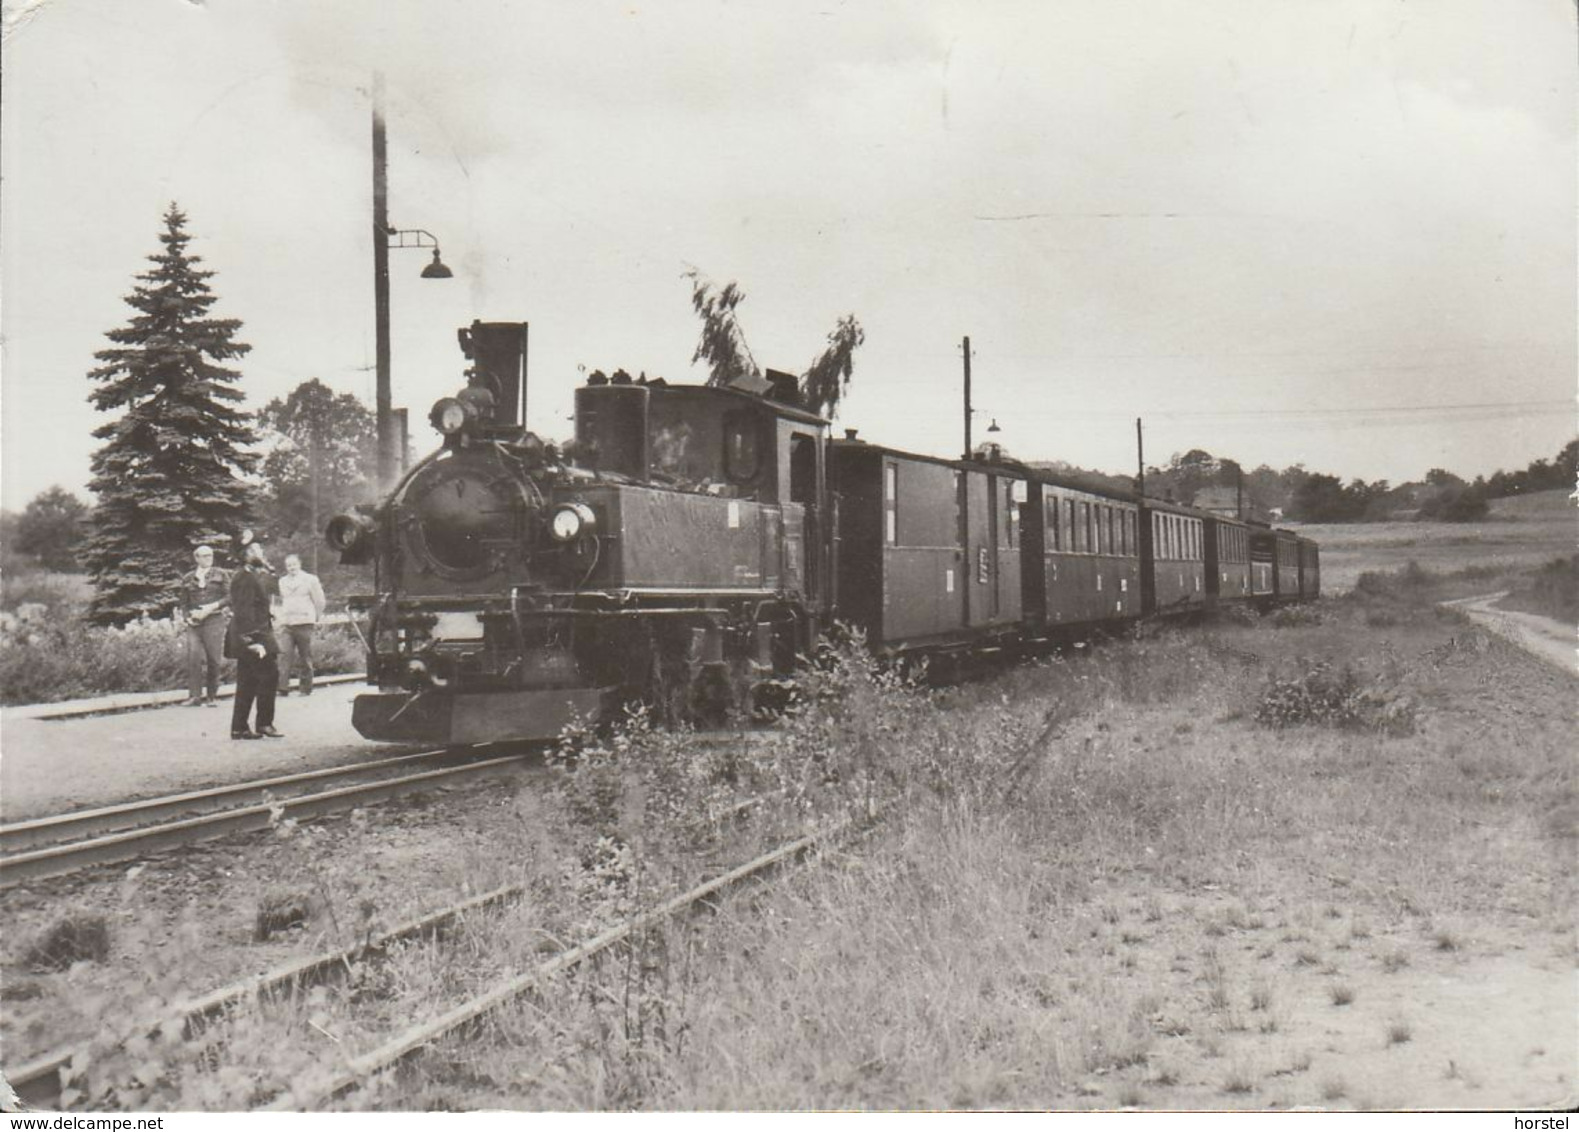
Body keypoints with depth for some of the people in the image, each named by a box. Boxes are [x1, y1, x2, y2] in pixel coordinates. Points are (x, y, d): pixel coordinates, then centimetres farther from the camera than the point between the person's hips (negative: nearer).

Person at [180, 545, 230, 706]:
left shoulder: (221, 575, 9)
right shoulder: (188, 579, 14)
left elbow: (229, 597, 2)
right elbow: (184, 603, 18)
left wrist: (212, 607, -11)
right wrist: (188, 616, -1)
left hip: (214, 620, -1)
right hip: (194, 623, 1)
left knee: (213, 659, -4)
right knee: (193, 657, -12)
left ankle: (212, 696, 5)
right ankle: (194, 695, -10)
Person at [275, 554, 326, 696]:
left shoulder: (310, 579, 4)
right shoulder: (282, 581, 15)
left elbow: (319, 600, 8)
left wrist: (316, 617, 11)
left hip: (304, 622, -3)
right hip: (286, 624, 3)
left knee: (306, 657, 1)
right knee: (284, 655, -11)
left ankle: (306, 688, 9)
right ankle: (283, 687, -16)